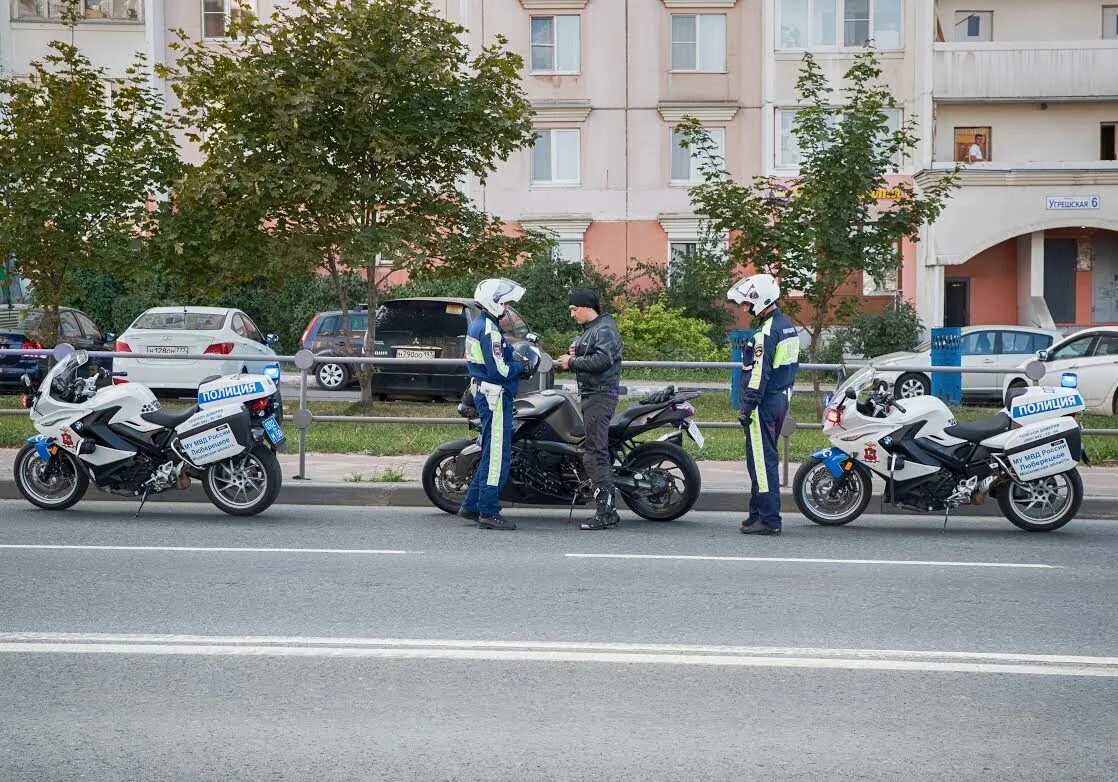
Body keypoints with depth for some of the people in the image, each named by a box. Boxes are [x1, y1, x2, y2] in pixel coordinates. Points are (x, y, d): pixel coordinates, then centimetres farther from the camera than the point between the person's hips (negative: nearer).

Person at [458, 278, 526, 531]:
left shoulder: (477, 326, 14)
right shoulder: (490, 331, -18)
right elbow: (499, 370, -23)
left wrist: (515, 359, 13)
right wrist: (522, 365, -8)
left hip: (483, 393, 11)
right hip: (495, 396, -11)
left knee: (491, 453, 16)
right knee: (497, 455, -7)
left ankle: (471, 505, 20)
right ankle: (488, 512, -5)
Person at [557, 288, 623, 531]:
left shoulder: (605, 329, -10)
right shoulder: (589, 329, 22)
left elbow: (603, 360, -24)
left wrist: (572, 362, -15)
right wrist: (575, 355, 9)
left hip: (601, 395, -11)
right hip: (591, 395, 11)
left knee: (594, 455, -14)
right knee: (599, 453, 11)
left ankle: (605, 513, -14)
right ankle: (609, 510, 16)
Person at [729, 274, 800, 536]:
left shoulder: (767, 332, -17)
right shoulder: (788, 327, 14)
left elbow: (759, 373, -20)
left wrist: (748, 406, -18)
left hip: (764, 404, -10)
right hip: (782, 399, 10)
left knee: (762, 461, -7)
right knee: (764, 459, 16)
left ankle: (769, 519, -7)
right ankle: (758, 513, 22)